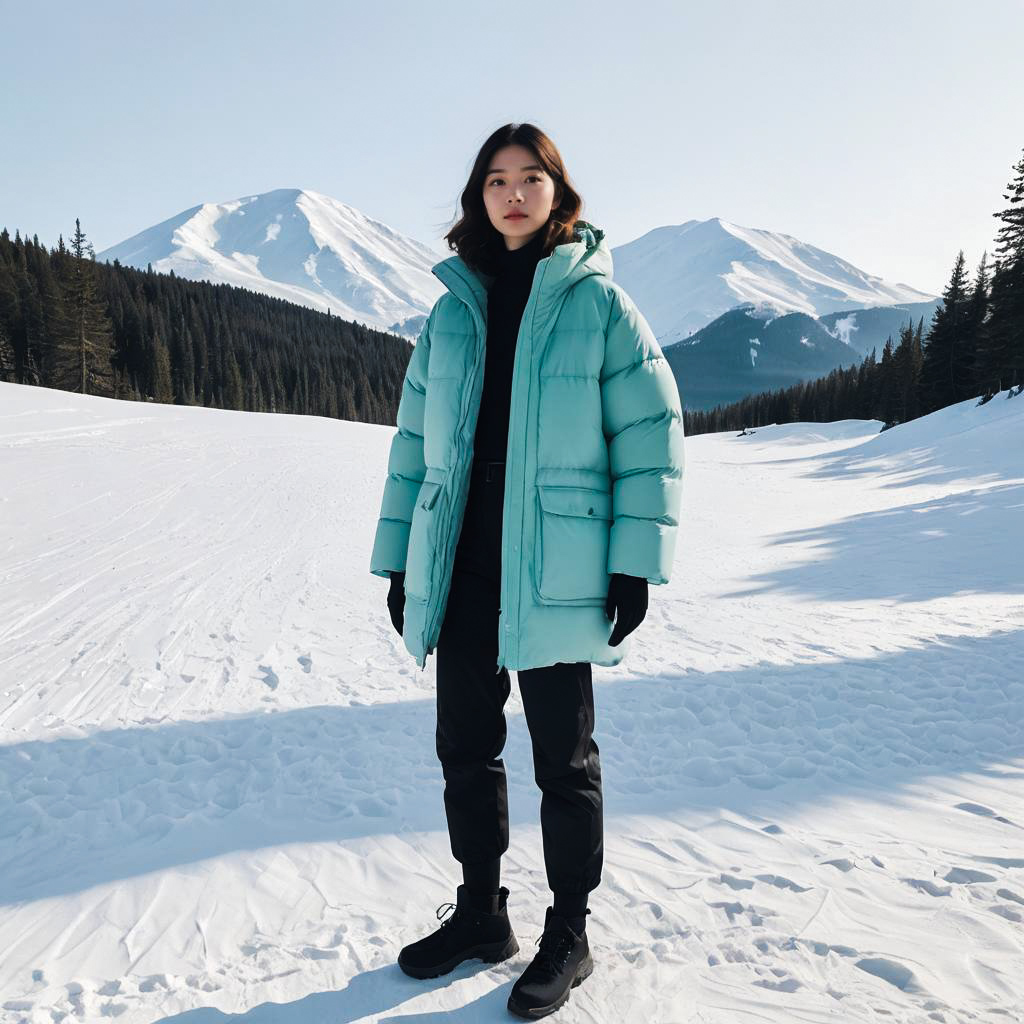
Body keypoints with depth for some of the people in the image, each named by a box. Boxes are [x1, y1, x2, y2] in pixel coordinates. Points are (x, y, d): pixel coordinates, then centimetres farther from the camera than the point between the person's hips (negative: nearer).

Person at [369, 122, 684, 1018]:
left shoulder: (598, 303, -1)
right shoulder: (453, 311, 10)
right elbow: (416, 439, 12)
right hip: (460, 573, 5)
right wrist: (400, 559, 8)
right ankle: (480, 913, 34)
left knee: (563, 759, 8)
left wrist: (636, 564, -12)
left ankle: (568, 935, 27)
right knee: (465, 749, 14)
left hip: (553, 576, -4)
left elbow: (651, 432, -5)